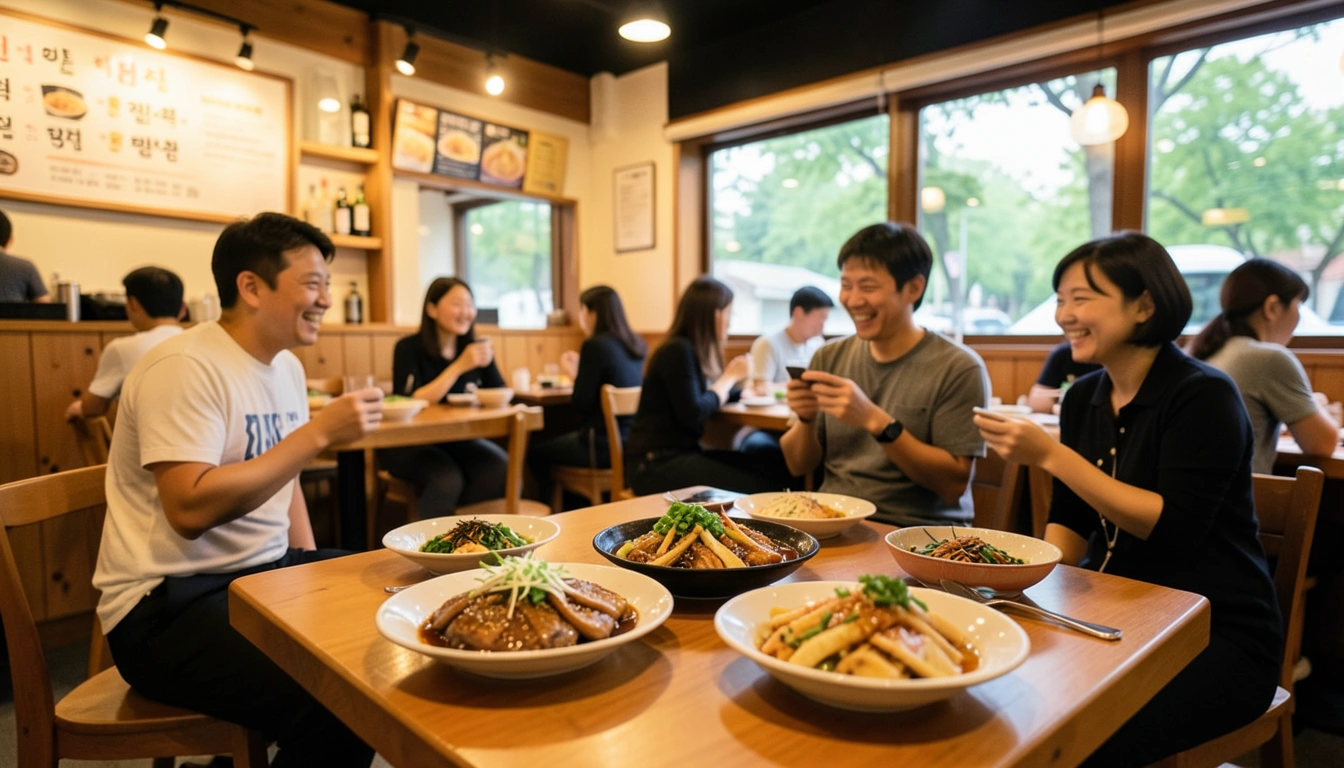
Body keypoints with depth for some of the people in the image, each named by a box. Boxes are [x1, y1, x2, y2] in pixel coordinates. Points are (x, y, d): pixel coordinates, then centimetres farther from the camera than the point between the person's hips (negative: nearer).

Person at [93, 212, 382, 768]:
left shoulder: (287, 366, 9)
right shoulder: (184, 367, -17)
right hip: (169, 599, -9)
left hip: (267, 572, 9)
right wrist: (319, 432, -24)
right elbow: (191, 508, -27)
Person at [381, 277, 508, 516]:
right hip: (410, 442, -4)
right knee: (447, 480, -34)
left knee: (502, 469, -24)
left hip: (459, 439, 4)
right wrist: (459, 367, -27)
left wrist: (487, 364, -24)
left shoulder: (476, 349, 3)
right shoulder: (409, 348, -10)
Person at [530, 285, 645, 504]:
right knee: (560, 440, 31)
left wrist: (573, 374, 2)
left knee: (537, 452, 14)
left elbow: (581, 404, -15)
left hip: (604, 446, -8)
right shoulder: (638, 344, 5)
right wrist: (580, 368, 21)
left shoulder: (595, 345, -17)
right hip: (634, 441, 8)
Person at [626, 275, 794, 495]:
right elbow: (693, 415, -21)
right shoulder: (678, 351, -14)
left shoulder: (696, 351, 12)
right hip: (657, 464, -8)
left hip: (683, 453, 8)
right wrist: (730, 376, -9)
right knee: (755, 488, -19)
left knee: (776, 473, -7)